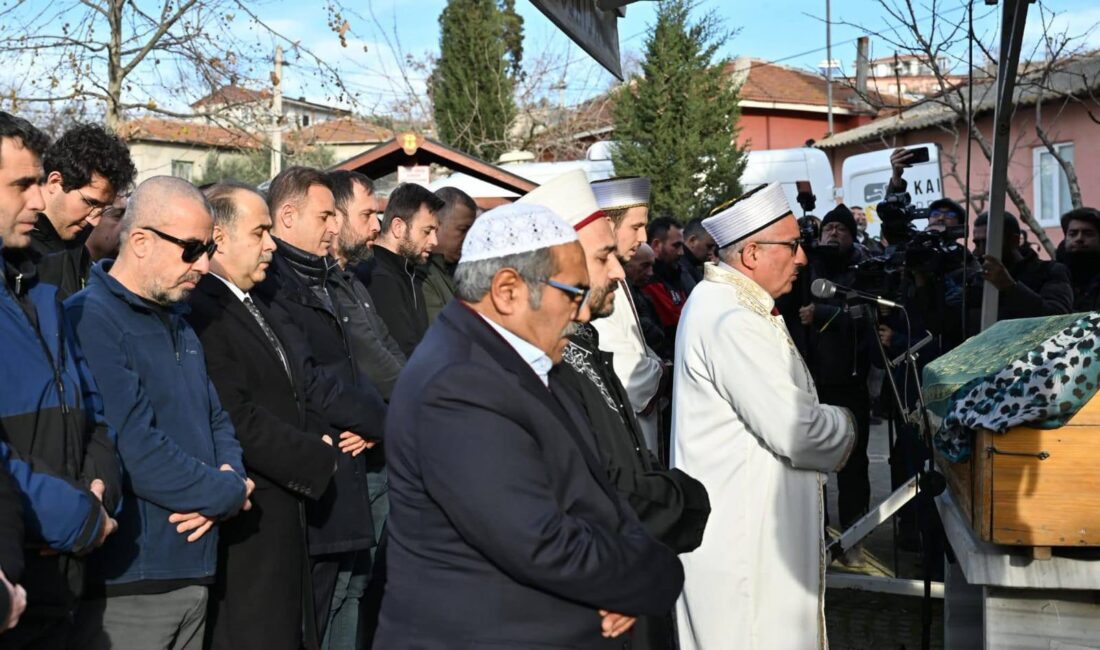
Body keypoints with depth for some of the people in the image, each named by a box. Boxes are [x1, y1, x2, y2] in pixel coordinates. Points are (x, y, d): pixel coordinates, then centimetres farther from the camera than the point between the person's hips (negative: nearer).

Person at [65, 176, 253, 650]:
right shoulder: (90, 321, -15)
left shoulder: (177, 324, 14)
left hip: (194, 572, 8)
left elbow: (216, 421, 16)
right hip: (125, 584, -8)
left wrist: (230, 476, -6)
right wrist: (227, 492, -11)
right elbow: (135, 452, -23)